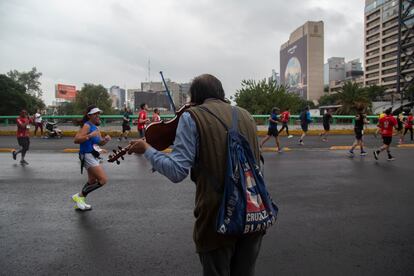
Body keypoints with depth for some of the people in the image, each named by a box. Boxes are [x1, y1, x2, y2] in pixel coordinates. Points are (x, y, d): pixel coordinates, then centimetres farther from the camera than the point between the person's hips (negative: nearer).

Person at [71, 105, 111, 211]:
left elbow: (99, 143, 19)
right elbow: (76, 140, -25)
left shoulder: (95, 127, 13)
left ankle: (80, 203, 37)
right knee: (103, 180, -15)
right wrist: (90, 135, -34)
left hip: (94, 157, 10)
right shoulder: (87, 125, -14)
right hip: (88, 156, -10)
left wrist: (105, 140, -1)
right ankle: (79, 196, -2)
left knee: (92, 181, 22)